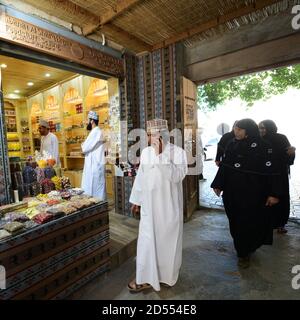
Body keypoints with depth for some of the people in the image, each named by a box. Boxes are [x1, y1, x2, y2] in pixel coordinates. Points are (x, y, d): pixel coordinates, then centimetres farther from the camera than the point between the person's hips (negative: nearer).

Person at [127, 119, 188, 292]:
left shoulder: (178, 152, -12)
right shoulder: (146, 152, 1)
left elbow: (177, 176, -27)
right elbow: (140, 177, 8)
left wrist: (160, 154, -31)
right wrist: (136, 200, 13)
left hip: (170, 205, -3)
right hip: (149, 204, 4)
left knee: (168, 239, 14)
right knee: (147, 240, 12)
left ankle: (167, 274, 38)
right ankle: (146, 278, 33)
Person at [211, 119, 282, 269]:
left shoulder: (263, 147, -9)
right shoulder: (231, 145, 2)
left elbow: (272, 172, -10)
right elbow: (223, 166, 6)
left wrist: (274, 194, -13)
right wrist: (218, 185, 6)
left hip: (253, 195, -3)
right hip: (232, 193, 4)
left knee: (250, 224, 7)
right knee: (236, 223, 12)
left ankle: (245, 252, 32)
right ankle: (243, 252, 35)